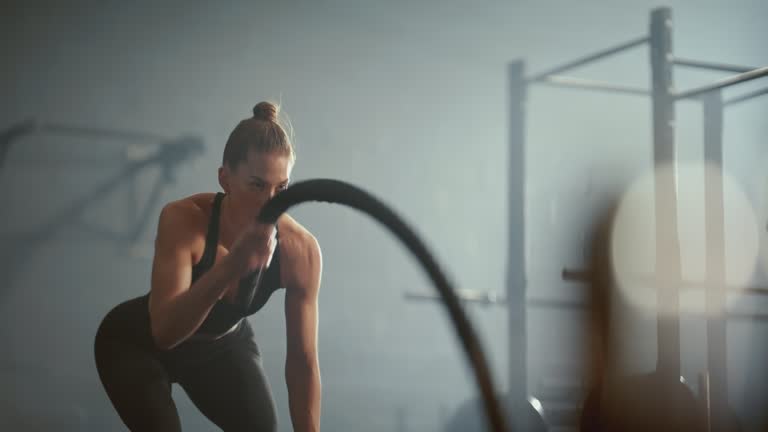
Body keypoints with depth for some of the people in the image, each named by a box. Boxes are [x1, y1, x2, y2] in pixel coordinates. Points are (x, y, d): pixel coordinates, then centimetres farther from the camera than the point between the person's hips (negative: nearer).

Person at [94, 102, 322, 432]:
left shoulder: (300, 250, -28)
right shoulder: (184, 220, -37)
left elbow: (303, 360, -21)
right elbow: (166, 331, -47)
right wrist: (231, 266, -60)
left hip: (223, 345, 3)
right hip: (139, 343, -3)